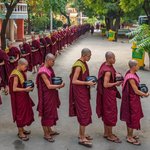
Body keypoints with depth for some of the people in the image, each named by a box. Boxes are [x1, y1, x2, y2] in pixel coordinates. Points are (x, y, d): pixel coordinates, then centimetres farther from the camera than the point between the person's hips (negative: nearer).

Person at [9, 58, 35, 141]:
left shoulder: (22, 72, 5)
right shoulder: (16, 75, -22)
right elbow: (14, 89, -23)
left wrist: (28, 86, 0)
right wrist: (25, 89, -23)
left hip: (24, 97, 9)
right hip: (19, 98, -9)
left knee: (25, 112, 18)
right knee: (20, 114, 2)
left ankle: (22, 129, 34)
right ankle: (20, 133, 15)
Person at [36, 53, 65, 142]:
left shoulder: (49, 68, 5)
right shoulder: (43, 72, -23)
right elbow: (49, 86, -22)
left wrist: (58, 84, -1)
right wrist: (59, 86, -14)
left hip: (52, 95, 9)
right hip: (46, 95, -9)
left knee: (51, 112, 19)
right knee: (46, 113, 3)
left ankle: (49, 130, 34)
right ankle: (46, 134, 15)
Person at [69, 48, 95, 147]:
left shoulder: (84, 63, 9)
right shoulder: (79, 66, -20)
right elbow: (74, 81, -23)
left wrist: (89, 80, 5)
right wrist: (87, 83, -21)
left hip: (84, 91, 9)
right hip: (79, 92, -9)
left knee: (83, 112, 16)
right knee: (84, 113, -5)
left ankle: (81, 134, 29)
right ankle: (82, 139, 3)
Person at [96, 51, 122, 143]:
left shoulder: (106, 65, 3)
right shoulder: (108, 71, -25)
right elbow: (106, 85, -26)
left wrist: (115, 75, 3)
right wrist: (116, 83, -17)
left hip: (107, 93, 10)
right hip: (108, 94, -10)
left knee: (106, 113, 18)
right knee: (111, 113, 2)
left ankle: (106, 133, 31)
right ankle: (110, 135, 14)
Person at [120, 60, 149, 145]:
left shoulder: (132, 74, 4)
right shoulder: (131, 77, -26)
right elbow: (136, 91, -21)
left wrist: (141, 93, 7)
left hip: (133, 99, 9)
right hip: (132, 100, -9)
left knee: (130, 117, 19)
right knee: (133, 118, 1)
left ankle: (130, 134, 33)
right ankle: (130, 137, 13)